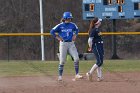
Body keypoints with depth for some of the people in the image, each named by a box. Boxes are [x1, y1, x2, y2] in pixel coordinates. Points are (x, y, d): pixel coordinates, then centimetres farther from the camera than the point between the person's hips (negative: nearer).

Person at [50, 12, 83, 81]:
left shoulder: (72, 25, 4)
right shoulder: (60, 26, -6)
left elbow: (77, 30, 24)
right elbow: (52, 31, -1)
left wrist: (75, 35, 9)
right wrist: (58, 37, -5)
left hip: (71, 44, 3)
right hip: (63, 44, -3)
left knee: (76, 58, -8)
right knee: (62, 61, -1)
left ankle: (77, 75, -1)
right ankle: (60, 76, 8)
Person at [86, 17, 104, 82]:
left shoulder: (97, 29, 14)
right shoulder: (93, 30, -16)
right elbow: (90, 40, -20)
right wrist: (90, 47, -10)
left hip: (100, 47, 10)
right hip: (96, 46, -10)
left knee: (100, 62, 8)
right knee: (99, 62, -11)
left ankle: (99, 76, 10)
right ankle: (90, 73, -5)